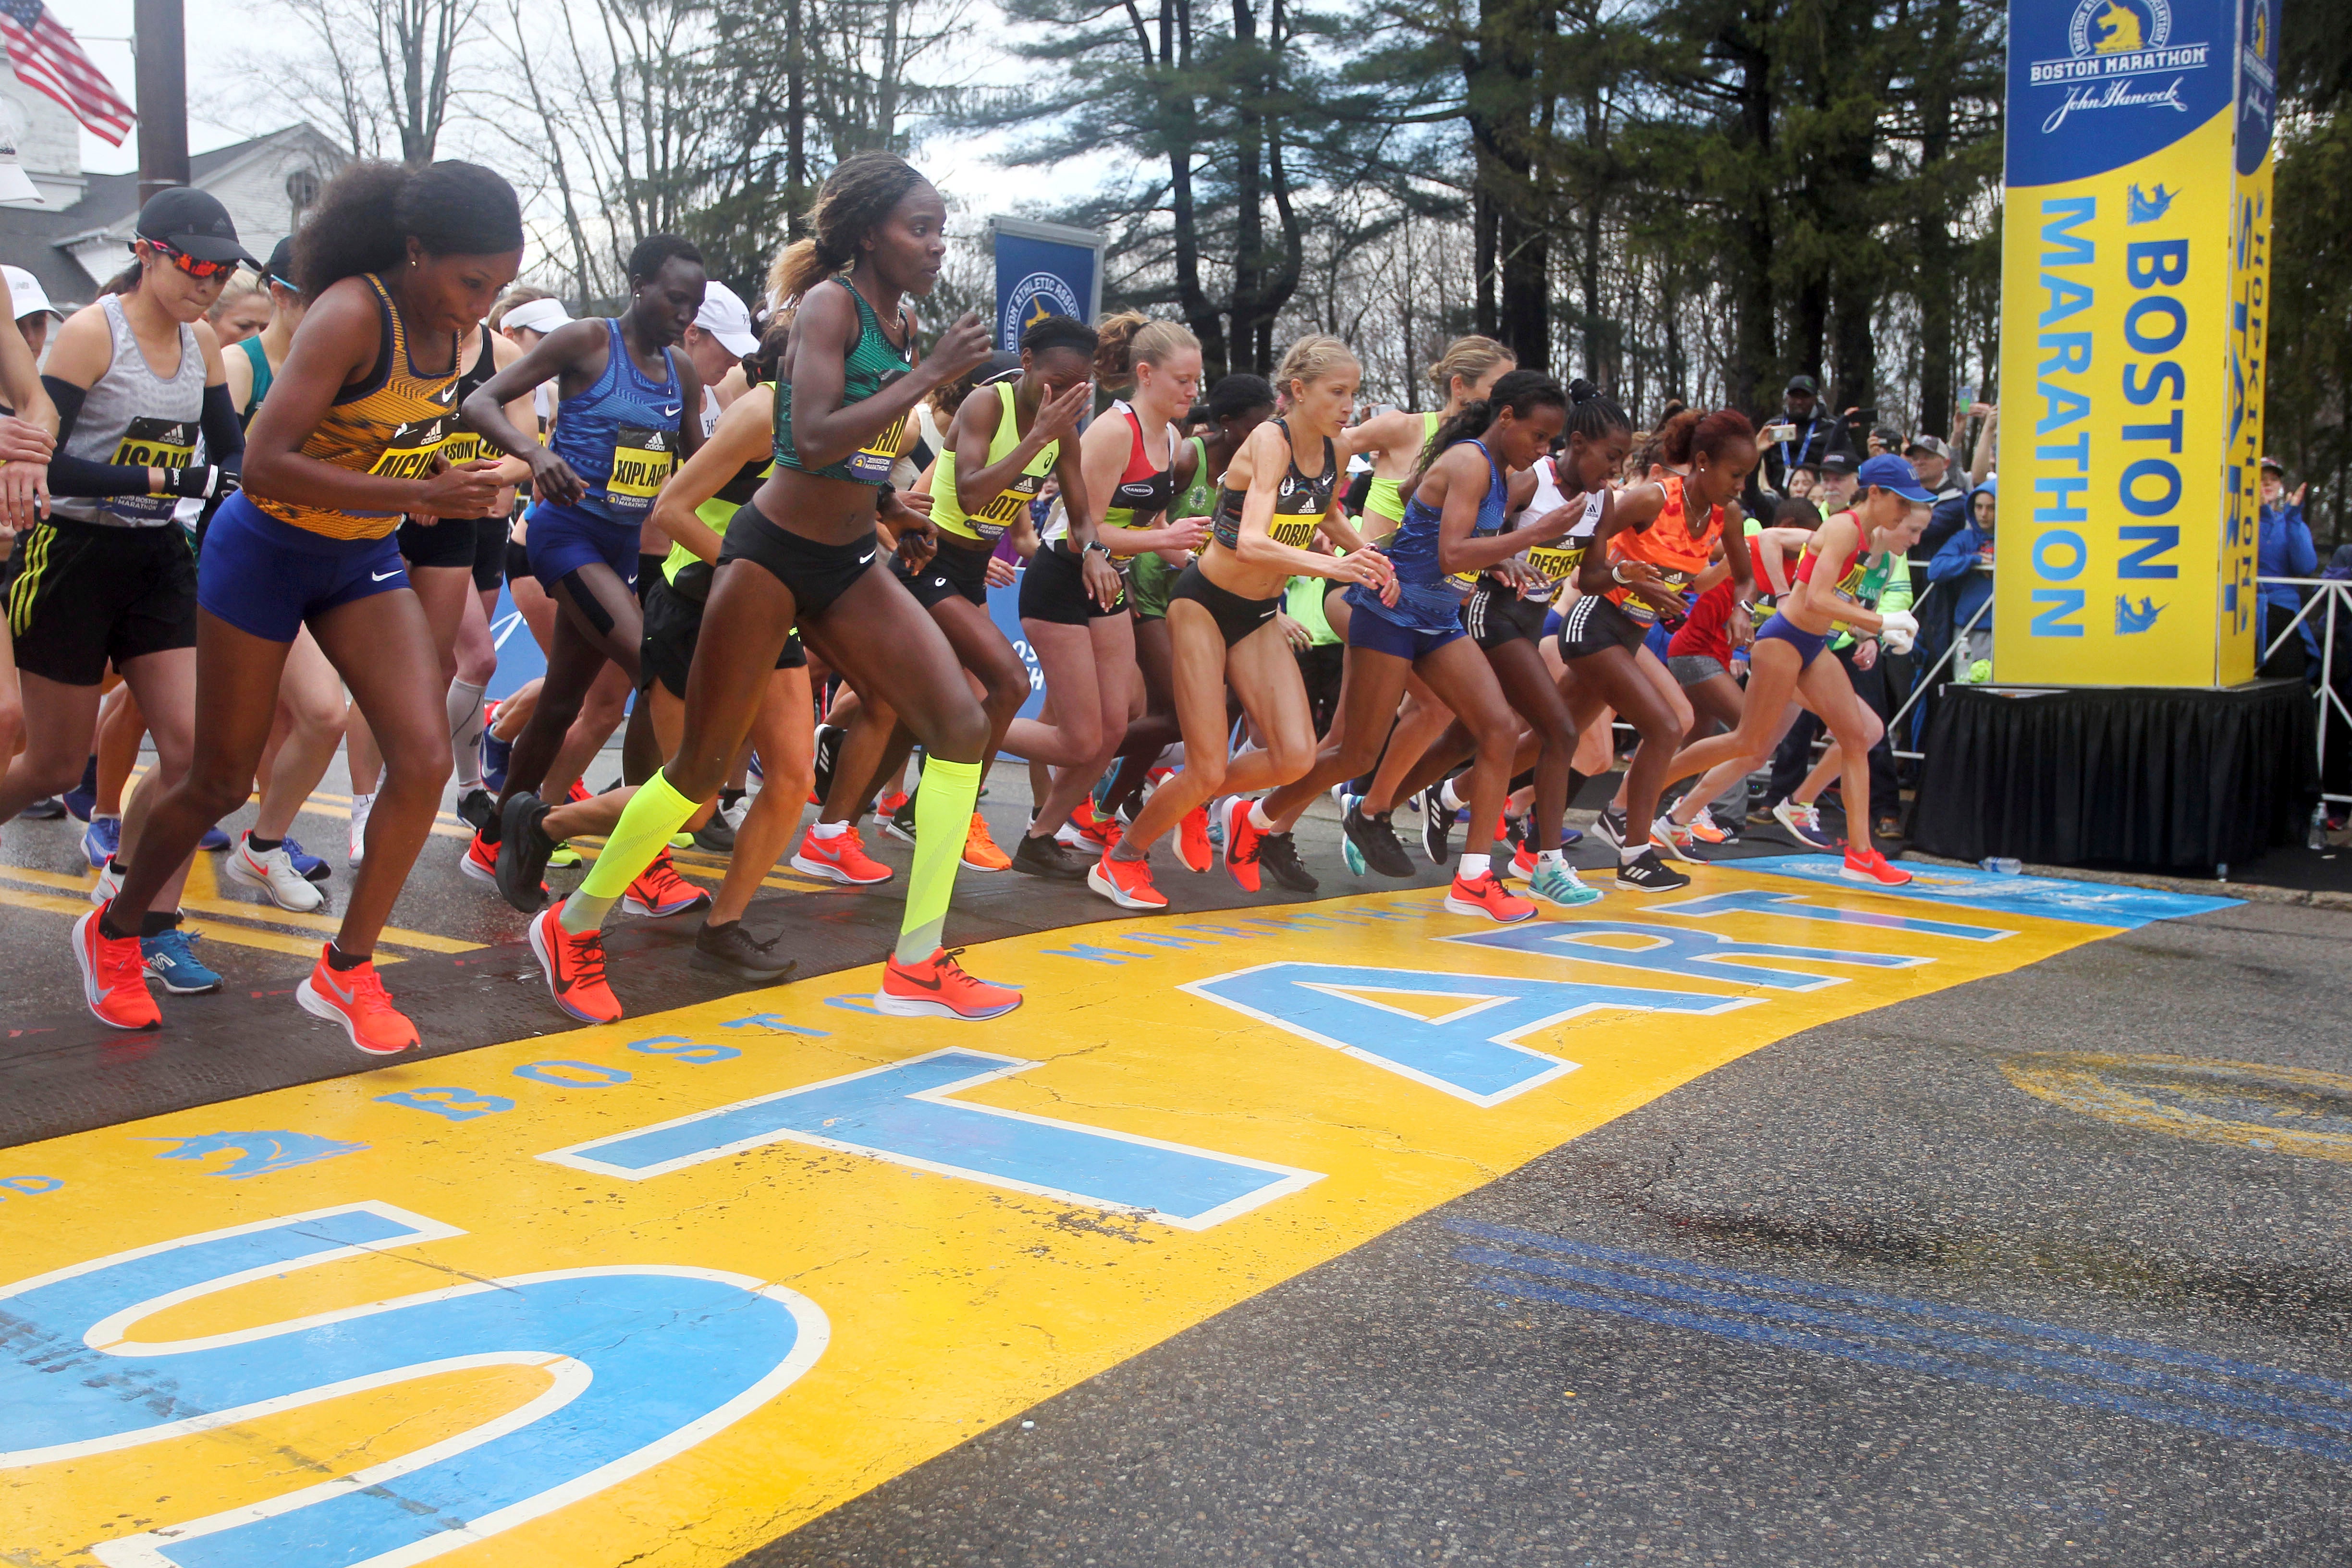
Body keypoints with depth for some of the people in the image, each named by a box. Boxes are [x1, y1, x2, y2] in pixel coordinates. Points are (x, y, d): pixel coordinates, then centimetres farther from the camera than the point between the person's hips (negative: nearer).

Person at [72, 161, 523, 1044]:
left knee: (424, 758, -11)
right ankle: (113, 931, 35)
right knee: (222, 783, 7)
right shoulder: (351, 315, -26)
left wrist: (439, 483, 2)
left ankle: (346, 971, 4)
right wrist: (419, 493, -38)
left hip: (365, 559, 6)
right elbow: (265, 464, -34)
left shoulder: (447, 323, -4)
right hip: (265, 551, -6)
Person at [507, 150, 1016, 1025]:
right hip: (773, 556, -7)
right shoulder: (831, 303, -13)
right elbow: (812, 441, -29)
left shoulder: (900, 319, 9)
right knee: (703, 769, 0)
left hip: (850, 565, 7)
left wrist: (888, 505, 10)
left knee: (963, 727, -6)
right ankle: (572, 928, 23)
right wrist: (932, 374, -25)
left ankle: (918, 967, -1)